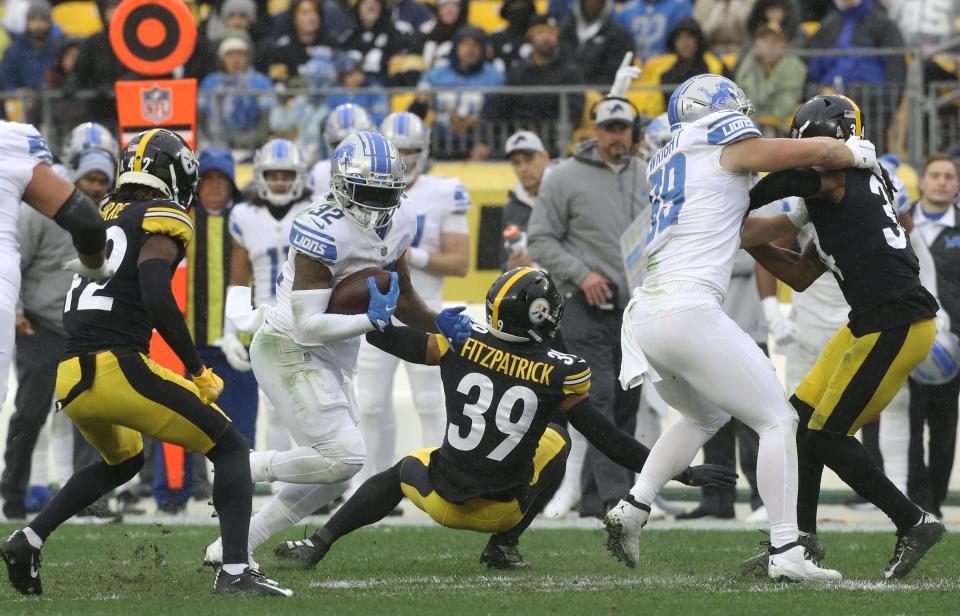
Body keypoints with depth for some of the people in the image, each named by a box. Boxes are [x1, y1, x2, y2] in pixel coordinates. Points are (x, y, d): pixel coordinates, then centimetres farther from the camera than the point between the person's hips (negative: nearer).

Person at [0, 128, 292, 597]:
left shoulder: (100, 219, 21)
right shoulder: (161, 220, -2)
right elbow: (157, 299, -15)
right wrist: (198, 372, -8)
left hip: (70, 381, 8)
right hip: (118, 369, -7)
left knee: (122, 461, 34)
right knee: (229, 449, 4)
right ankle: (235, 572, -11)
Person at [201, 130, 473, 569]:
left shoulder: (400, 223, 2)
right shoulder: (325, 233, -26)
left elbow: (401, 298, 17)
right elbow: (308, 327, -26)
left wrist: (438, 323, 1)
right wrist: (372, 319, -24)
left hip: (335, 356, 9)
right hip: (289, 349, -9)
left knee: (333, 474, 7)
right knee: (343, 457, -19)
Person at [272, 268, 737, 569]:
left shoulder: (462, 343, -11)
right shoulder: (558, 374, -14)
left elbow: (393, 339, -2)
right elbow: (607, 439, -10)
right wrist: (679, 473, -4)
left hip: (442, 501, 1)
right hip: (502, 509, -1)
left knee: (400, 473, 34)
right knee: (554, 442, 25)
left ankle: (318, 543, 21)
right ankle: (504, 544, 20)